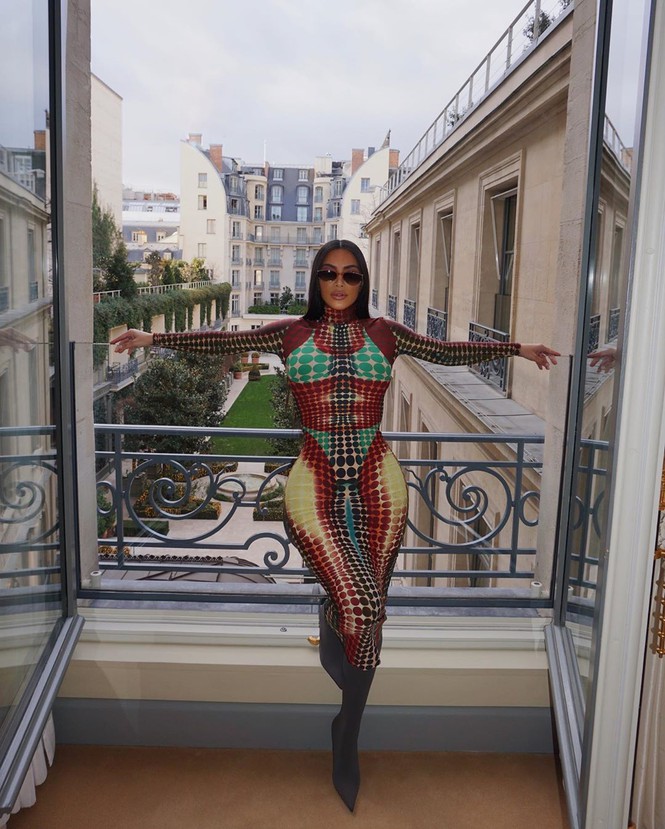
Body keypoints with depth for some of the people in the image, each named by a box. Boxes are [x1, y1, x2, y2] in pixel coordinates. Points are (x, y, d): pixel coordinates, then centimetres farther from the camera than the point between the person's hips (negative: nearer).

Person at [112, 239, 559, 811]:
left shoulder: (384, 334, 12)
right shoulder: (292, 334, 10)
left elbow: (449, 352, 14)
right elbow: (224, 342, 5)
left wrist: (519, 348, 13)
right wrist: (154, 338, -2)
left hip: (377, 483, 2)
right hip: (316, 483, -2)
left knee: (369, 611, 5)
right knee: (360, 606, -16)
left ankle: (346, 742, 26)